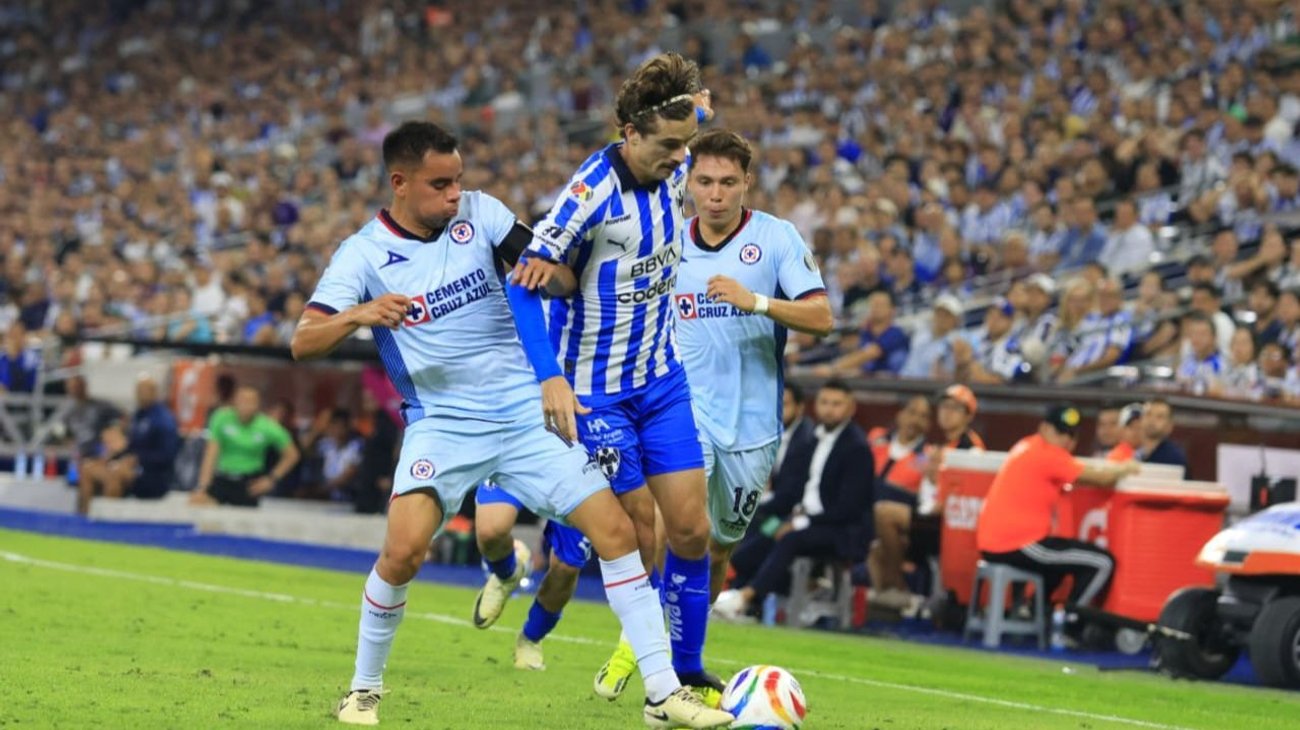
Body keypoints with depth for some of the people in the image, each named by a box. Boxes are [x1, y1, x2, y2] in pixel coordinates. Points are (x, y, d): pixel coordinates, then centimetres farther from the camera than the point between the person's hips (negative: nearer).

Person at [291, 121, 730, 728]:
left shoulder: (480, 213, 1)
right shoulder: (363, 254, -6)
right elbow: (302, 343, -12)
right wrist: (359, 316, -32)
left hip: (526, 411, 3)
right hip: (442, 423, -3)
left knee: (615, 529, -6)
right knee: (404, 549, -22)